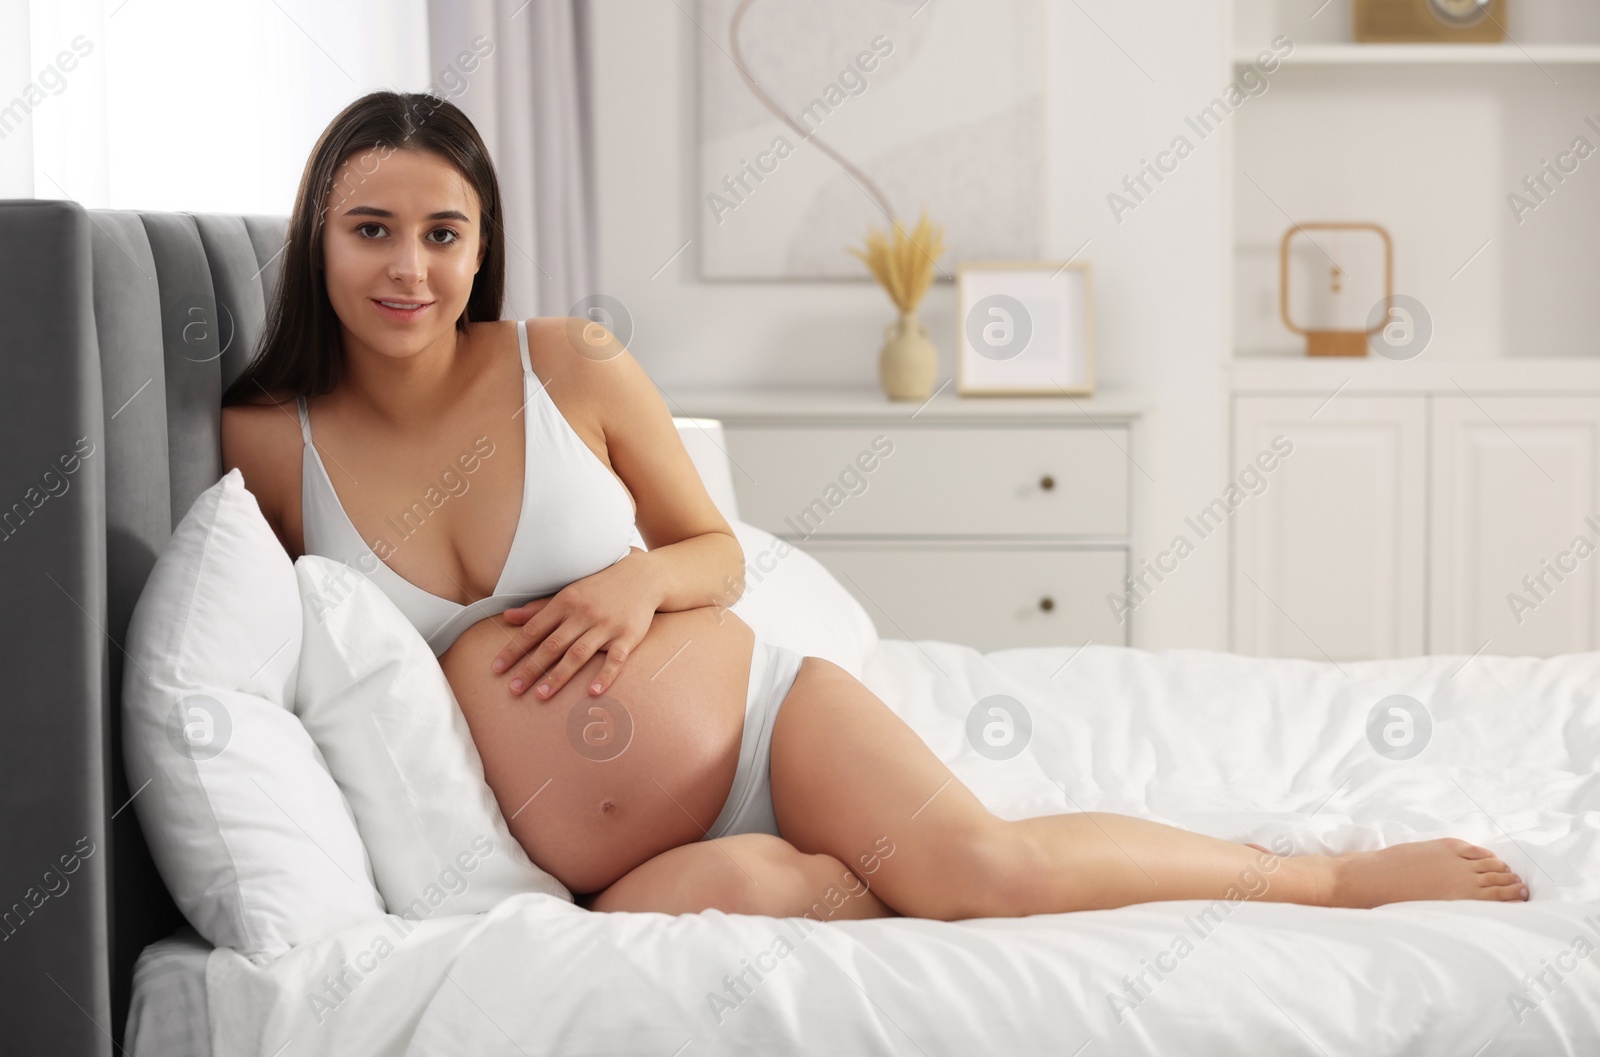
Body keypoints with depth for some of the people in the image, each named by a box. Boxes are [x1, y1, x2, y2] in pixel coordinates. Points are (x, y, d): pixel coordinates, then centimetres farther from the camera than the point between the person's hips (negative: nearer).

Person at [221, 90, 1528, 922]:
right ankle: (939, 889, -12)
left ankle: (1340, 871, -7)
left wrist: (645, 577, -13)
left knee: (986, 861, -26)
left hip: (764, 713, 0)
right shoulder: (266, 440, -2)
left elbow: (721, 553, 9)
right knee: (727, 888, -37)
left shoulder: (572, 363, -2)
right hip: (620, 872, 0)